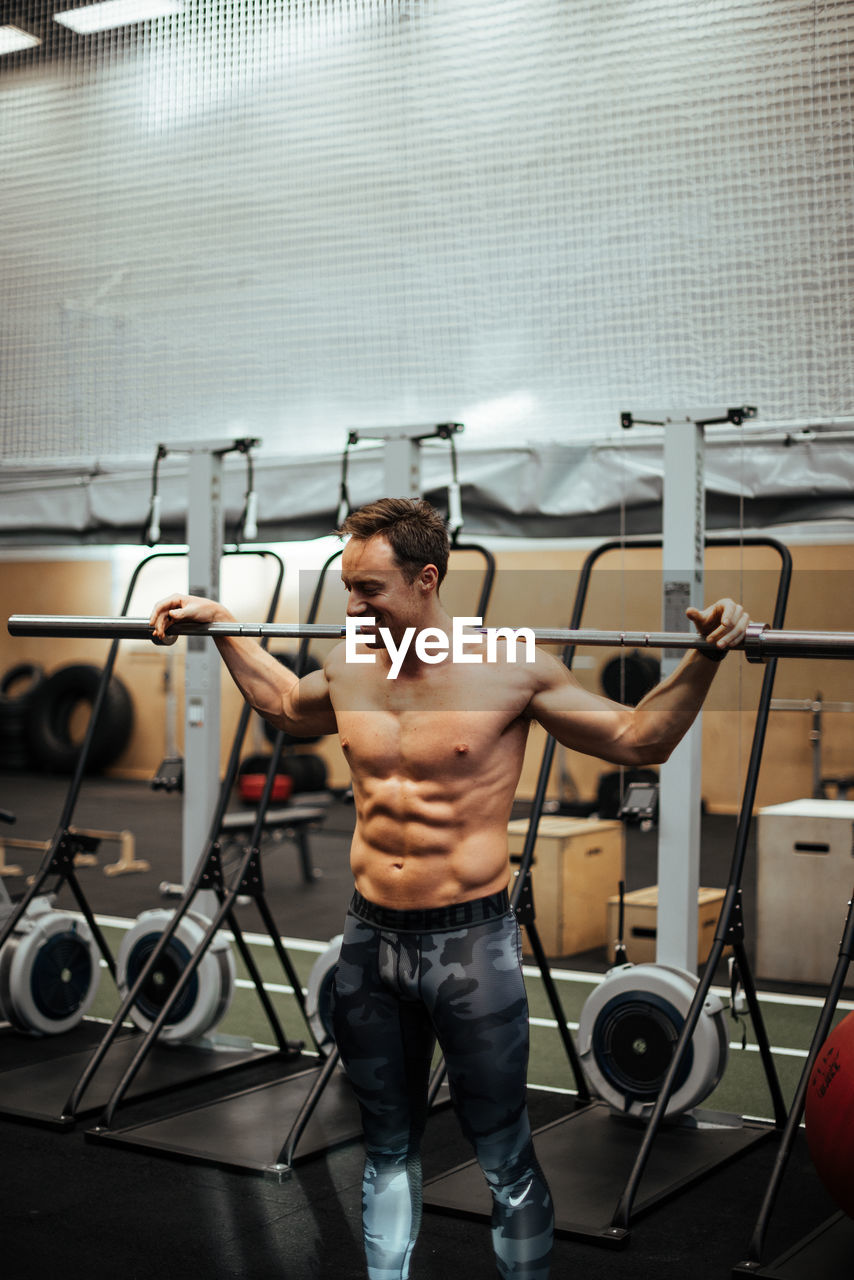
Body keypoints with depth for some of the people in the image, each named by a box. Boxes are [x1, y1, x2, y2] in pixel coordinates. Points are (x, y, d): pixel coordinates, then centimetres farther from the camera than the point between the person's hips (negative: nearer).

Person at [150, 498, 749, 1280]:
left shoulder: (511, 671, -12)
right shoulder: (350, 670, 2)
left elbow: (639, 739, -4)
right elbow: (286, 706, 26)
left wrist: (704, 658, -18)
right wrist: (223, 627, 24)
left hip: (471, 943, -4)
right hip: (371, 939, 5)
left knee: (505, 1161, 7)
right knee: (387, 1149, 19)